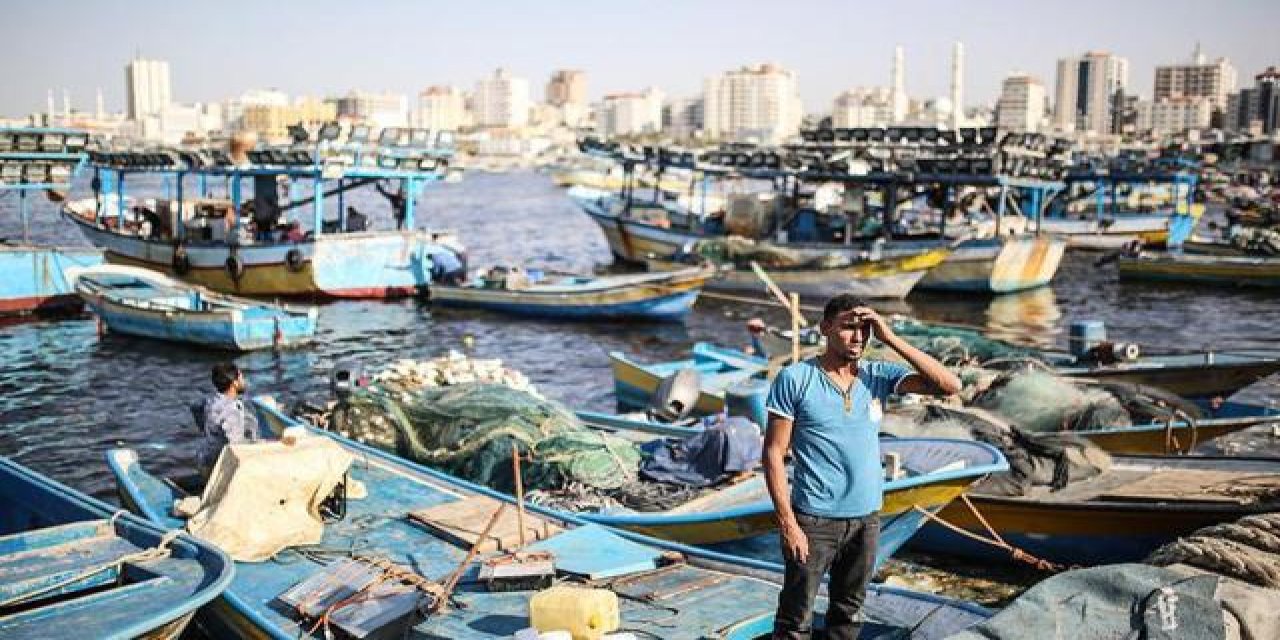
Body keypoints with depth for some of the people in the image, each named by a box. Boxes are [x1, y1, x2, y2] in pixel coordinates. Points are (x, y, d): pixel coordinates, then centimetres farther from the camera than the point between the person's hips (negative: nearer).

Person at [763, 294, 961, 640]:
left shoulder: (878, 375, 1)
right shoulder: (795, 379, -10)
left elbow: (949, 385, -8)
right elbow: (773, 453, -10)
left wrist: (891, 339, -13)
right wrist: (787, 524, -15)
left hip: (867, 518, 4)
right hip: (815, 520, -4)